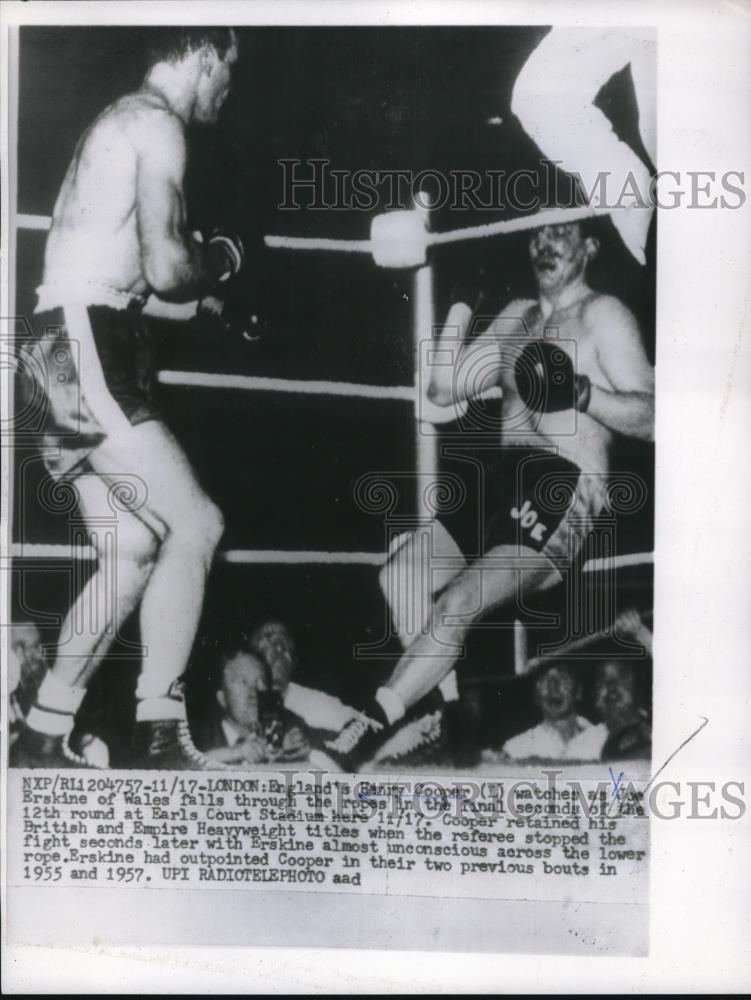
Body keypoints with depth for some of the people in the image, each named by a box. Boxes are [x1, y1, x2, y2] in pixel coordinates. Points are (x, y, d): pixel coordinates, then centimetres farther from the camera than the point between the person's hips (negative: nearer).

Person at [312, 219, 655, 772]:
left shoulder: (603, 315, 1)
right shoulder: (517, 314, 21)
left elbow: (652, 418, -8)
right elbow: (444, 389, 15)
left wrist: (579, 392, -23)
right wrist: (460, 304, 10)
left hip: (563, 487, -7)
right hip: (497, 477, 7)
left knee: (457, 605, -21)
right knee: (400, 575, -7)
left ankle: (365, 737, -12)